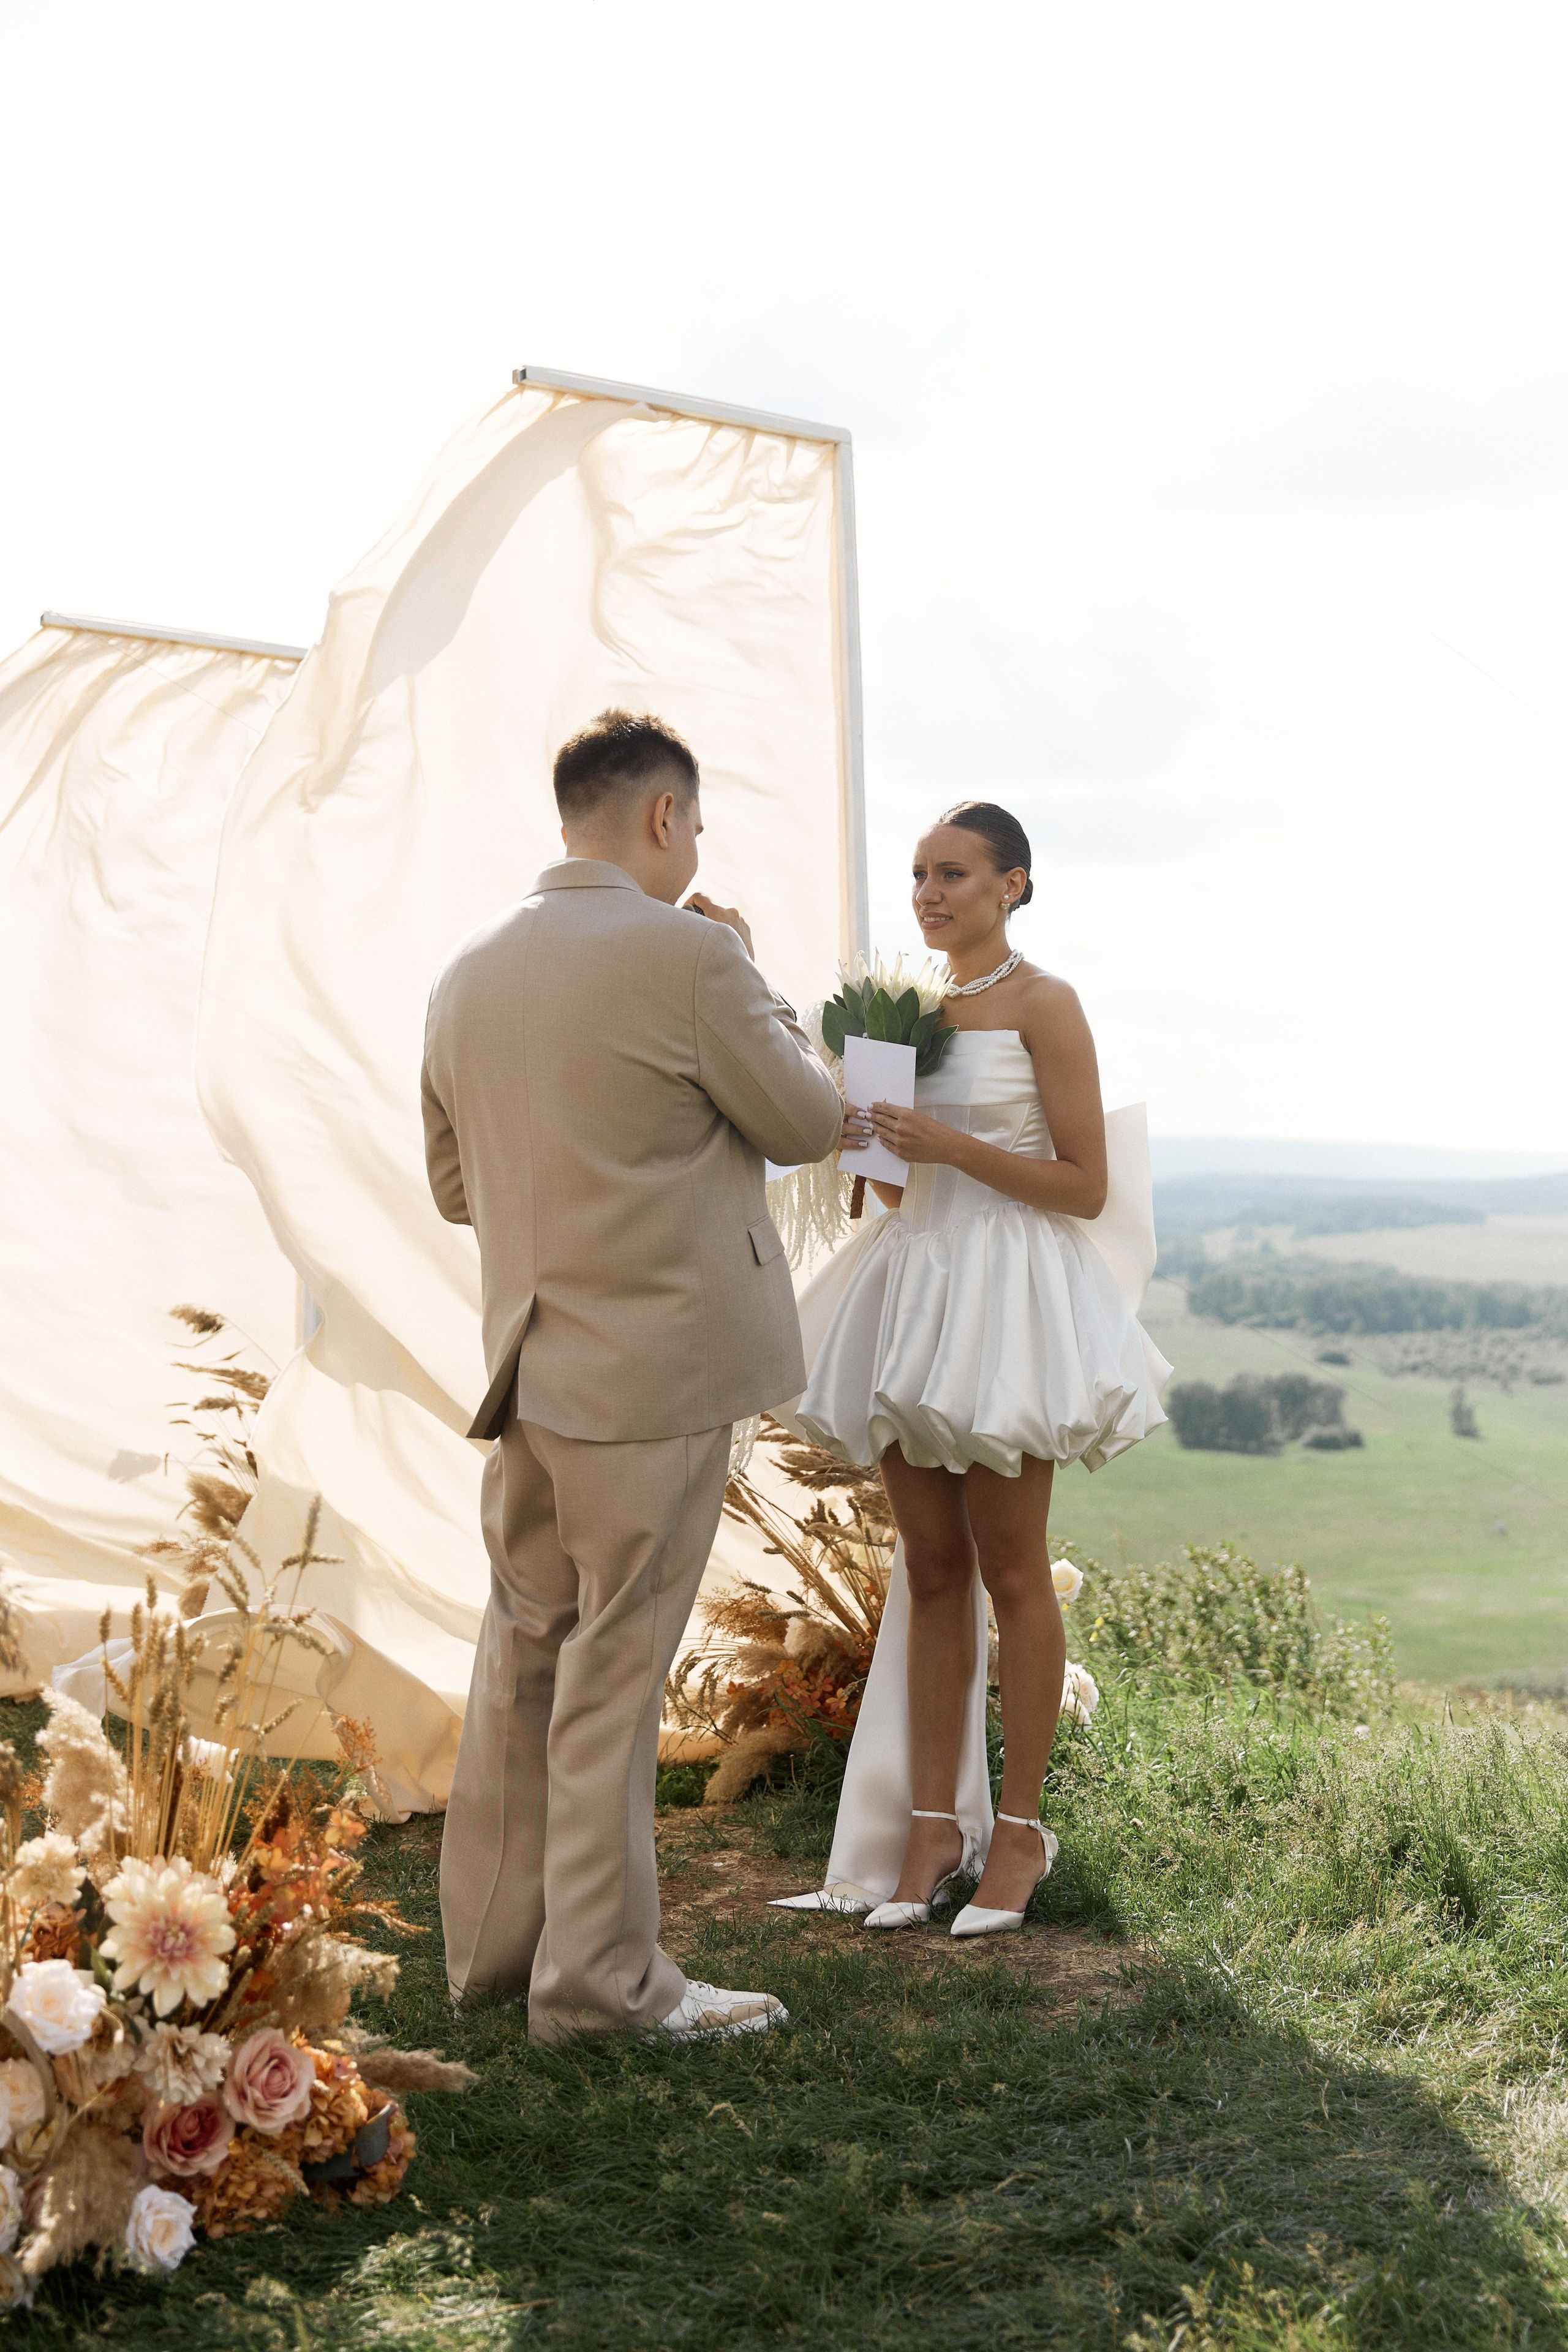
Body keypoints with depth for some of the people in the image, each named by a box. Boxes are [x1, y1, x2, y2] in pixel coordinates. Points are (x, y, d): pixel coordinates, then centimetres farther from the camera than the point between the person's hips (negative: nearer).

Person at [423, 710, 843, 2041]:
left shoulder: (468, 975, 7)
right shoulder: (687, 953, -14)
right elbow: (809, 1120, -4)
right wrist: (749, 972, 7)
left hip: (528, 1368, 7)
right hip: (659, 1368, -7)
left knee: (525, 1652, 16)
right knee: (614, 1672, 0)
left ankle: (493, 1936, 25)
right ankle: (600, 1975, 9)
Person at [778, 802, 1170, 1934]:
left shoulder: (1043, 1004, -6)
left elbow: (1086, 1186, -10)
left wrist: (951, 1144, -17)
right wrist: (861, 1139, -2)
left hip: (1009, 1298, -6)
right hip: (914, 1287, 6)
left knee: (1010, 1570, 1)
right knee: (929, 1570, 8)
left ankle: (1020, 1827, 12)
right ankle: (932, 1820, 15)